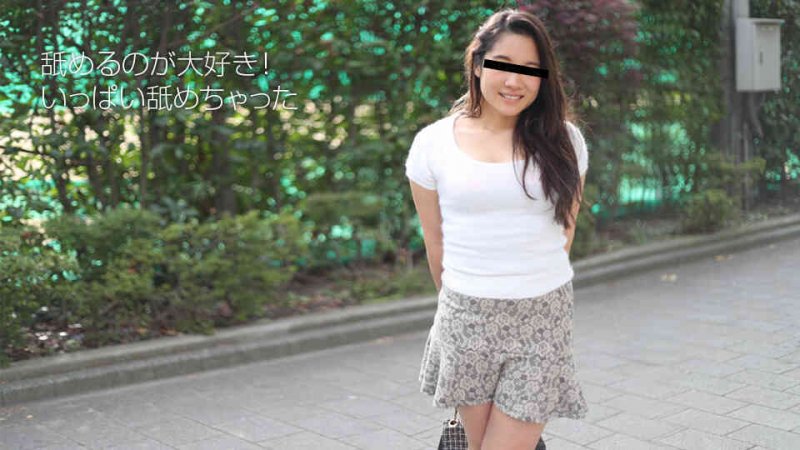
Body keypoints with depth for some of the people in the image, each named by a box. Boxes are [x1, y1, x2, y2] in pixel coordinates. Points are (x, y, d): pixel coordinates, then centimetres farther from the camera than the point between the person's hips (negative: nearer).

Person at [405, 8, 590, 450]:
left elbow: (565, 230, 12)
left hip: (544, 317, 0)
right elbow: (435, 241, 8)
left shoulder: (562, 141, 2)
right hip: (466, 317, 0)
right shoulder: (433, 143, -1)